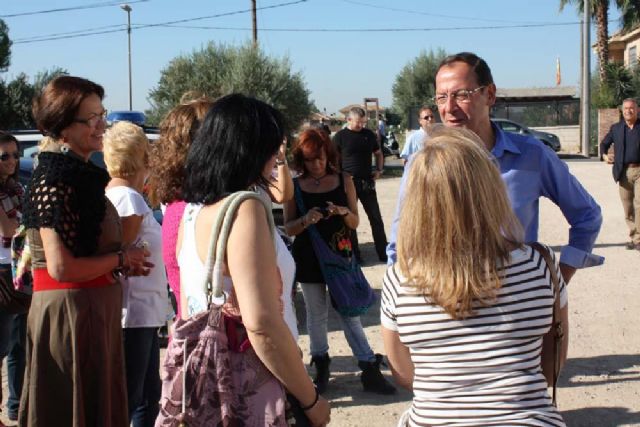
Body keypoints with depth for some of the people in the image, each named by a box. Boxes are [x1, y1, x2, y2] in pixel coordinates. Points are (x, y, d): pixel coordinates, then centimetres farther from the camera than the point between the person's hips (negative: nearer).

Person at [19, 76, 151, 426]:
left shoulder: (79, 174, 13)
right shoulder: (56, 181, -17)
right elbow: (61, 267, -22)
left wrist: (122, 263, 9)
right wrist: (121, 259, -10)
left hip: (95, 309, 10)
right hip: (70, 311, -10)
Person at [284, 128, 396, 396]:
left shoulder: (343, 181, -1)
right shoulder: (295, 186, -2)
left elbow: (355, 223, 2)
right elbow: (288, 228, -1)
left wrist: (344, 212, -19)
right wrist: (306, 220, -21)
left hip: (339, 255, 0)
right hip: (308, 260, 1)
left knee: (349, 312, 1)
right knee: (316, 315, 11)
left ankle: (370, 370, 6)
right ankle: (321, 367, 26)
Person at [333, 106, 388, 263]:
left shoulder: (368, 134, 7)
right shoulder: (340, 136, -3)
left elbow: (378, 153, 20)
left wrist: (379, 170, 7)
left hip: (367, 182, 3)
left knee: (376, 218, 4)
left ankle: (383, 253, 10)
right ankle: (353, 254, 15)